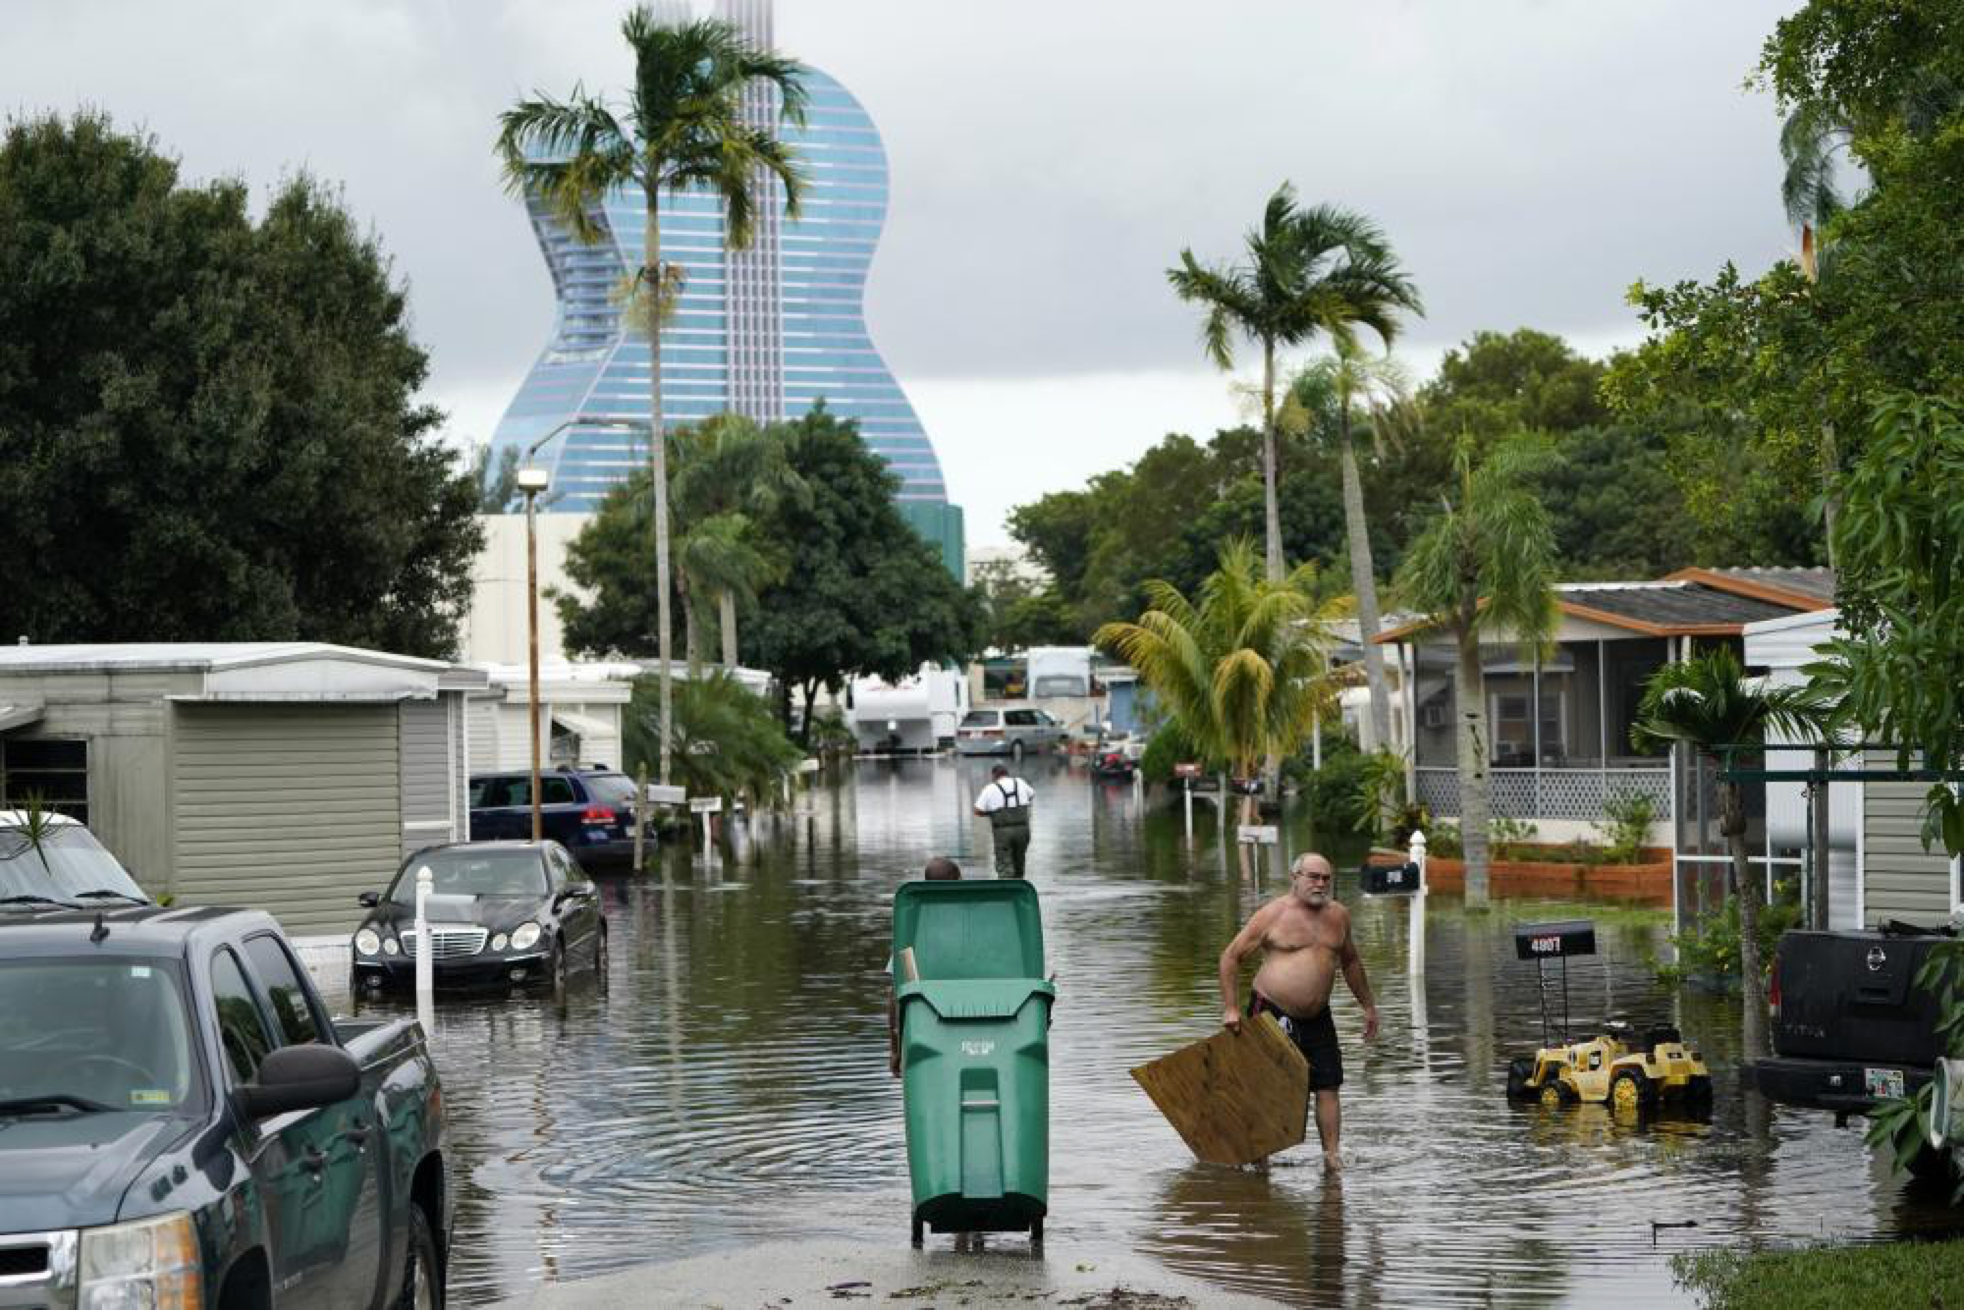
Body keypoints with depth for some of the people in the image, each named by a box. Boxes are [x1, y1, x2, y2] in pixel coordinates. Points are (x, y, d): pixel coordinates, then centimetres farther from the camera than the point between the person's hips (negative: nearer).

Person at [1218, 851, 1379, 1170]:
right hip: (1272, 1012, -4)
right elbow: (1231, 956, -5)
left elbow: (1350, 961, 23)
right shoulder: (1273, 914, -8)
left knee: (1328, 1086, -4)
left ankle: (1331, 1155, -1)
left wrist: (1368, 1006, 25)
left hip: (1317, 1018, 4)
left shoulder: (1338, 915, 7)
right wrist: (1229, 1008, -9)